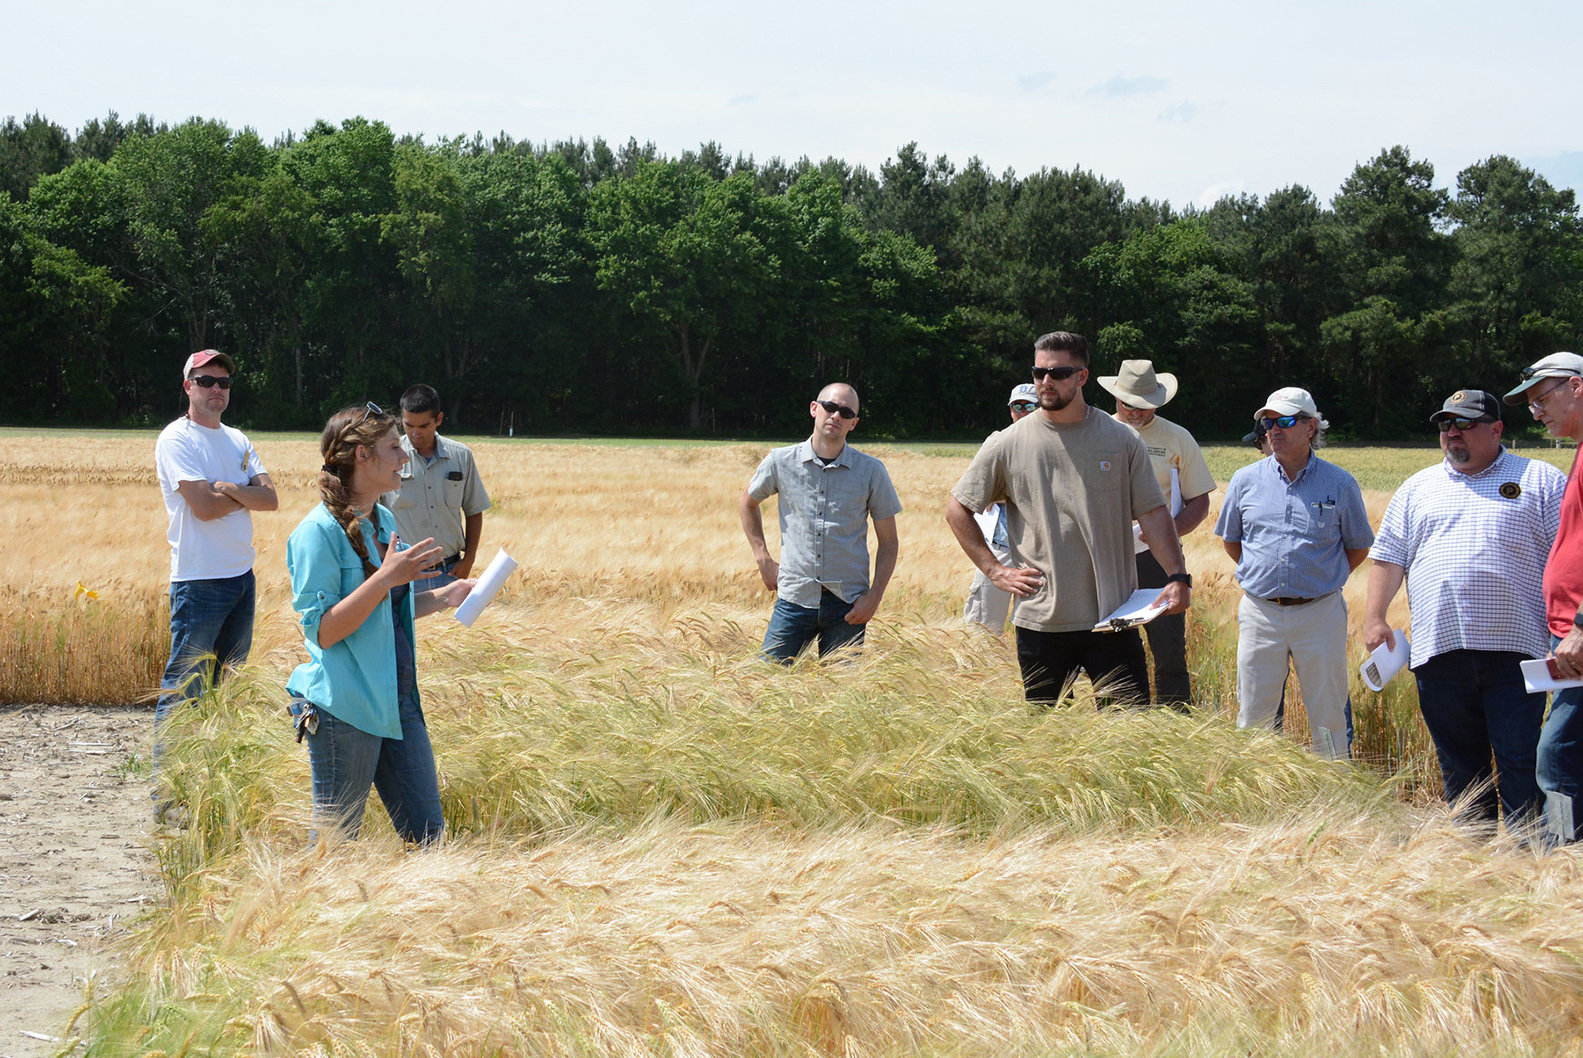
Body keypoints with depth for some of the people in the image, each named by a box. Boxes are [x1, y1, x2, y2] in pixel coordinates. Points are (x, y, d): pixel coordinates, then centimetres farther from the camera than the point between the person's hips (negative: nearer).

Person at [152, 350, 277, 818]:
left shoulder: (237, 440, 15)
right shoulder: (177, 439, -8)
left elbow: (269, 498, 3)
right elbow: (204, 506, -18)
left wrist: (232, 488, -14)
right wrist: (248, 494, -3)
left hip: (242, 575, 8)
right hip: (198, 581, -8)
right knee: (183, 686, -8)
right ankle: (166, 792, -6)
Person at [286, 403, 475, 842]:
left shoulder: (385, 521, 13)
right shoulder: (318, 532, -13)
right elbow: (322, 630, -18)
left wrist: (441, 597, 9)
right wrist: (385, 578, -24)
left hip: (396, 702, 8)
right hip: (344, 706, -8)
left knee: (427, 834, 8)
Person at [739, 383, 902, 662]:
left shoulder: (871, 471, 0)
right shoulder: (781, 462, 2)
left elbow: (888, 542, 6)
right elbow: (747, 503, 21)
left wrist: (874, 597, -5)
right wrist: (763, 559, 11)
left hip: (848, 607, 0)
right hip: (794, 598, 0)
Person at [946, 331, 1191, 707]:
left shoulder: (1122, 441, 4)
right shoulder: (1008, 445, 3)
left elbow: (1152, 513, 3)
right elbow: (957, 508, 11)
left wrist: (1177, 576, -10)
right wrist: (994, 569, 2)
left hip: (1113, 619, 0)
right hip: (1041, 622, 0)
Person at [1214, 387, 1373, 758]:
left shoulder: (1340, 484, 0)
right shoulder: (1246, 480, 5)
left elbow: (1358, 546, 11)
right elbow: (1230, 539, 19)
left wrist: (1322, 581, 7)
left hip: (1320, 614, -2)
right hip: (1260, 613, 2)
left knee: (1329, 719, 3)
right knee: (1254, 718, 6)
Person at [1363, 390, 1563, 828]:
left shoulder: (1540, 481, 9)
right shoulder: (1418, 488, 20)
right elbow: (1388, 557, 18)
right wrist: (1374, 616, 5)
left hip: (1513, 648, -3)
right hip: (1439, 650, 4)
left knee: (1521, 765, -7)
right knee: (1459, 766, 6)